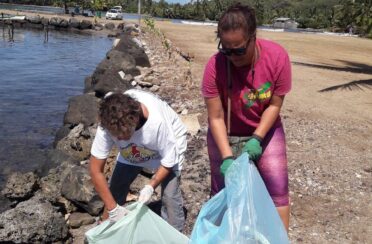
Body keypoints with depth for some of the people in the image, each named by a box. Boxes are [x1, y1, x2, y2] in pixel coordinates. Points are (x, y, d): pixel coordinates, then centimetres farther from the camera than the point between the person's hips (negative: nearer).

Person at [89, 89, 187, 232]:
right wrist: (113, 209, -27)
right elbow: (95, 170, -27)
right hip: (131, 152, 3)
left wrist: (151, 187, -33)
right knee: (114, 192, 4)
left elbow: (169, 161, -25)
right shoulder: (108, 124, -35)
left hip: (169, 145, -3)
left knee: (170, 197, -13)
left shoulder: (157, 121, -43)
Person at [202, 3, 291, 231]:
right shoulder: (215, 66, -26)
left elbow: (275, 105, -13)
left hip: (265, 131, 1)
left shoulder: (277, 56, -23)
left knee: (278, 190, 0)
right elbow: (216, 117, -20)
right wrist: (227, 157, -27)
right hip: (226, 135, -1)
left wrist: (257, 139, -22)